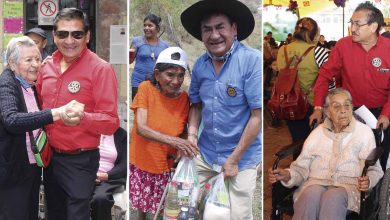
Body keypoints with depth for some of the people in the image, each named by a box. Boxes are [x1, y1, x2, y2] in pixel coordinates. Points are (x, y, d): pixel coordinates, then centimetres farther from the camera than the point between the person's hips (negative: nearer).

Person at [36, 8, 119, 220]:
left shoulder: (101, 69, -16)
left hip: (80, 161, -6)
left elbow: (111, 122, -19)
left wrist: (83, 118, -37)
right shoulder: (47, 66, 3)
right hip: (49, 156, 6)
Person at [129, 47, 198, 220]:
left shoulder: (184, 98, -7)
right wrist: (174, 141, -37)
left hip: (166, 166, 1)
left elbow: (183, 131, 6)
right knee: (141, 205, 15)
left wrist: (182, 149, -14)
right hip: (141, 162, -1)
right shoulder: (146, 88, -14)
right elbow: (141, 128, -25)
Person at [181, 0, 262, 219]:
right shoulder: (200, 64, 0)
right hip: (205, 153, 5)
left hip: (242, 157, -5)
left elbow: (258, 115, -18)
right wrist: (192, 134, -3)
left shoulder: (252, 60, -18)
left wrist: (234, 159, -15)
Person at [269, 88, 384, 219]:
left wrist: (368, 181, -17)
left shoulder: (364, 132, 10)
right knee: (311, 194, -36)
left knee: (333, 197, -37)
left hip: (349, 185, -1)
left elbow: (374, 170, 7)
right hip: (316, 182, 1)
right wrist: (287, 175, -12)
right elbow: (301, 168, 11)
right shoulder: (317, 133, 15)